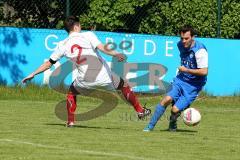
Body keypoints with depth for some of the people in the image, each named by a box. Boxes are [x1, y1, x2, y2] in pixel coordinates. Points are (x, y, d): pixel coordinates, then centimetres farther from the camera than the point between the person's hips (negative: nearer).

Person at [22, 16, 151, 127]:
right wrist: (116, 54, -28)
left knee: (71, 92, 32)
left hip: (85, 79, 2)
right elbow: (102, 48, -20)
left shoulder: (63, 45, 6)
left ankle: (70, 121, 25)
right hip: (102, 76, -2)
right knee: (124, 86, 21)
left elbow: (49, 63, 11)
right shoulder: (87, 35, -2)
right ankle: (139, 111, 26)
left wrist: (32, 75, 20)